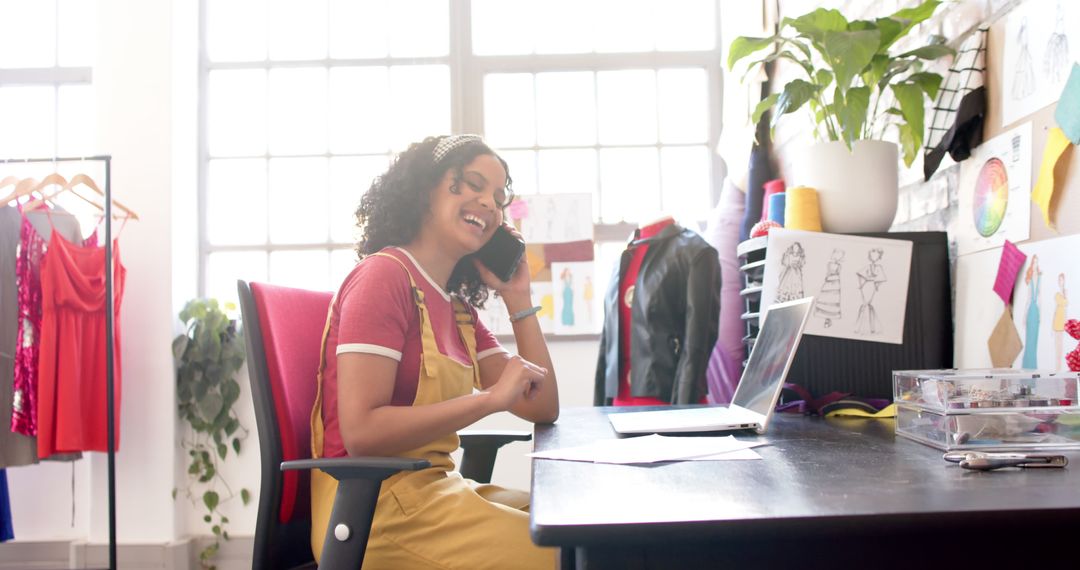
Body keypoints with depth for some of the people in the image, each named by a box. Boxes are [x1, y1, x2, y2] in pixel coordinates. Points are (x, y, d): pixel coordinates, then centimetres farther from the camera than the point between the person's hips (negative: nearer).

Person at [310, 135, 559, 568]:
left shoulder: (458, 308, 12)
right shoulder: (384, 274, -12)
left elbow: (542, 409, 11)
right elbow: (360, 432, -21)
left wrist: (517, 297, 6)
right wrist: (490, 398, -20)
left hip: (434, 488, 8)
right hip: (374, 504, -8)